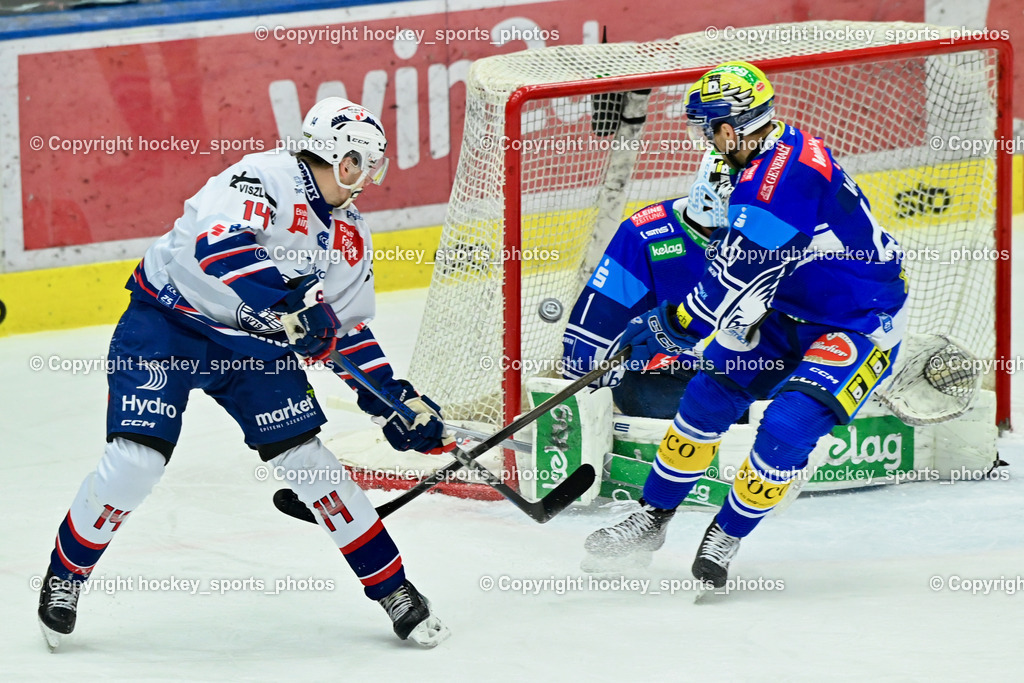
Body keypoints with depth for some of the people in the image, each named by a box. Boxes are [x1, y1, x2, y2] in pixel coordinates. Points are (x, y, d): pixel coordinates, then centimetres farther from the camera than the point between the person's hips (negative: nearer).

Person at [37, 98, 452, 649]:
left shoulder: (351, 238, 6)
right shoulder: (264, 179, -20)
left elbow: (345, 327, 15)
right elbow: (220, 240, -37)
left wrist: (393, 398, 6)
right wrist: (286, 300, -45)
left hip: (254, 345, 6)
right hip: (166, 324, -6)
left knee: (304, 456, -5)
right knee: (136, 460, -17)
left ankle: (391, 586, 4)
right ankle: (66, 572, 7)